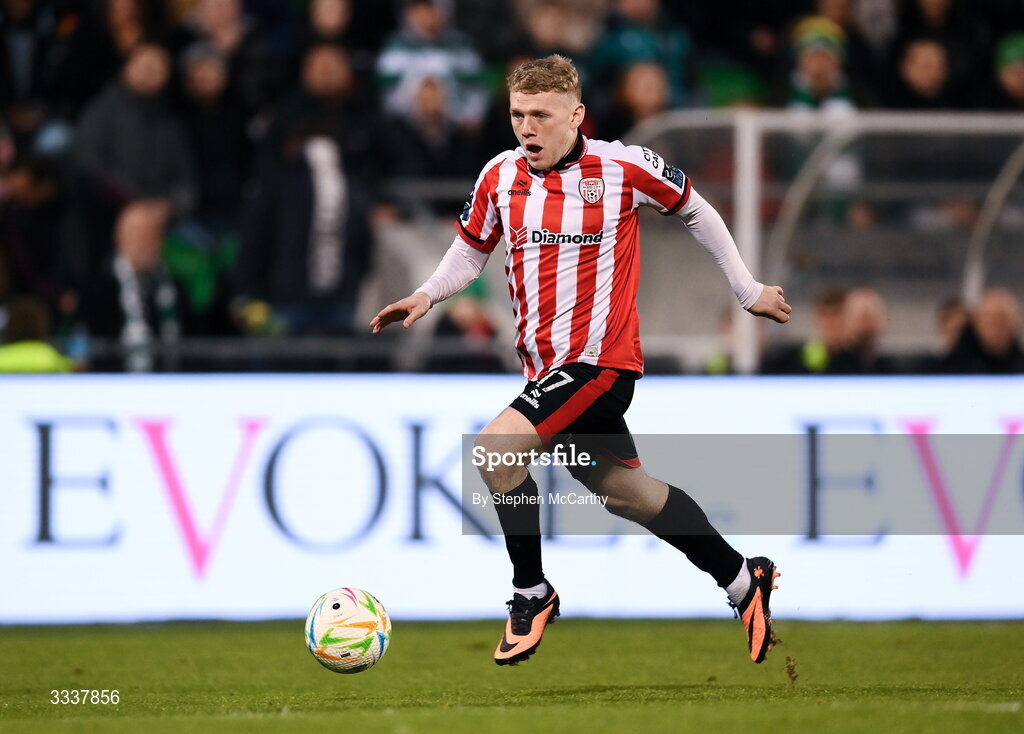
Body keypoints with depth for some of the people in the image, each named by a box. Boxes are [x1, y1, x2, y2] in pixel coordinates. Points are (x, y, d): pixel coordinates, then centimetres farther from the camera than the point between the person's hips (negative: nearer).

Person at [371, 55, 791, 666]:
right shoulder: (501, 175, 2)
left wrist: (748, 290, 13)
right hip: (545, 365, 6)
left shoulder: (624, 168, -11)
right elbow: (472, 248, 18)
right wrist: (428, 296, -1)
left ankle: (532, 593, -5)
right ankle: (743, 580, 33)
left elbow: (695, 211, 6)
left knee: (494, 449, -22)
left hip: (601, 360, -6)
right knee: (624, 490, 16)